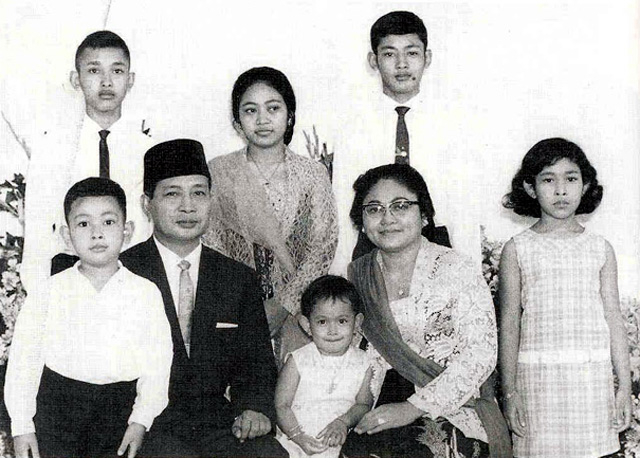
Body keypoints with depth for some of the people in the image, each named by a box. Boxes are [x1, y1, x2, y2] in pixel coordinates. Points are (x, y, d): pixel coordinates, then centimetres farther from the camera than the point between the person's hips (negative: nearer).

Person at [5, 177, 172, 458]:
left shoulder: (146, 293, 0)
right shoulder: (49, 292, 1)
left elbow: (157, 364, -2)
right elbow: (23, 358, 1)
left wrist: (141, 420, -9)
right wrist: (21, 426, -3)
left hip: (119, 408, 0)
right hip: (57, 405, 0)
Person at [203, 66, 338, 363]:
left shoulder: (313, 175, 3)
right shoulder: (218, 172, 4)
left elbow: (322, 248, -2)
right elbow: (210, 245, 2)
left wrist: (280, 308, -11)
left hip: (295, 311, 0)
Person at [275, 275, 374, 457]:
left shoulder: (363, 364, 2)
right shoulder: (298, 362, -4)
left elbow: (364, 404, 7)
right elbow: (281, 405, -4)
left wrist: (343, 422, -12)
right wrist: (300, 437, -16)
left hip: (338, 443, 2)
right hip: (296, 443, -1)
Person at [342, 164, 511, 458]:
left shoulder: (455, 270, -7)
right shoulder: (358, 275, 8)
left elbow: (480, 353, -13)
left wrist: (414, 408, -18)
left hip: (456, 406, -3)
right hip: (389, 402, 4)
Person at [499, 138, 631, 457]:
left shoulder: (601, 249, 8)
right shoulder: (517, 250, 2)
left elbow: (614, 319, 9)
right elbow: (509, 324, 2)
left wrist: (625, 386, 6)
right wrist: (509, 391, -1)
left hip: (592, 374, 2)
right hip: (538, 374, -2)